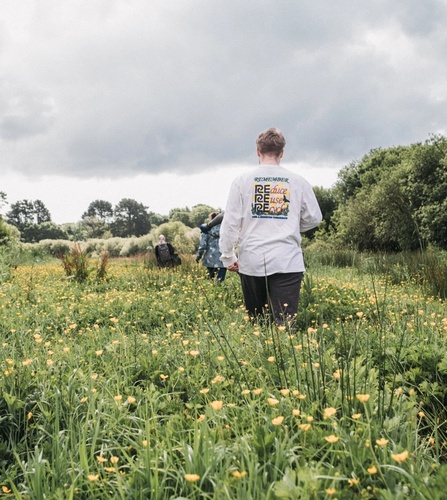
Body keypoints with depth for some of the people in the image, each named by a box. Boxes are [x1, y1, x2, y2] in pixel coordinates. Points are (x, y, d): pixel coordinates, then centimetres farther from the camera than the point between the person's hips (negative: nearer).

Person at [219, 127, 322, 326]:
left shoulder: (242, 180, 2)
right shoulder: (298, 182, 3)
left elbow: (230, 222, 0)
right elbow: (314, 218, 11)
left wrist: (228, 257, 9)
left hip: (252, 261, 1)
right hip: (287, 262, -1)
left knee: (254, 322, 15)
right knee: (284, 323, -4)